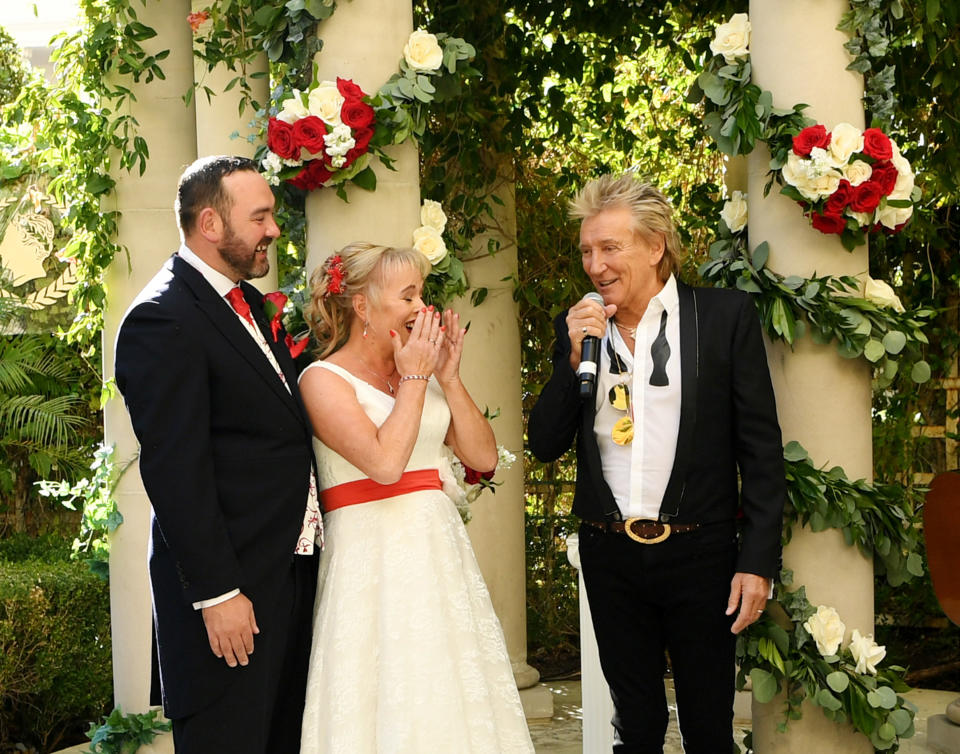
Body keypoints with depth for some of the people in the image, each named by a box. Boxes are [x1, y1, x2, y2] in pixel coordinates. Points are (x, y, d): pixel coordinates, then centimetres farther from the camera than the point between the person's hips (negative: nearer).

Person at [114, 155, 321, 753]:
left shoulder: (248, 302, 14)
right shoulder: (163, 320, -15)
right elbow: (176, 472, -20)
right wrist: (217, 592, -21)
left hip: (293, 568, 9)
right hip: (233, 590, -9)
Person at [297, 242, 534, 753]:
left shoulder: (423, 374, 11)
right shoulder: (324, 379, -7)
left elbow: (483, 457, 6)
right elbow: (385, 462, -21)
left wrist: (448, 377, 0)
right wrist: (414, 380, -10)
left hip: (441, 552, 6)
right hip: (374, 564, -6)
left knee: (456, 704, 10)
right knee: (391, 708, -2)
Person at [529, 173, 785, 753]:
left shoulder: (726, 314, -5)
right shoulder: (579, 327, 5)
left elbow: (761, 448, -5)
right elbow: (545, 444, 2)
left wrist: (758, 562, -10)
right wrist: (575, 356, -11)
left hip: (700, 553, -3)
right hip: (610, 554, 3)